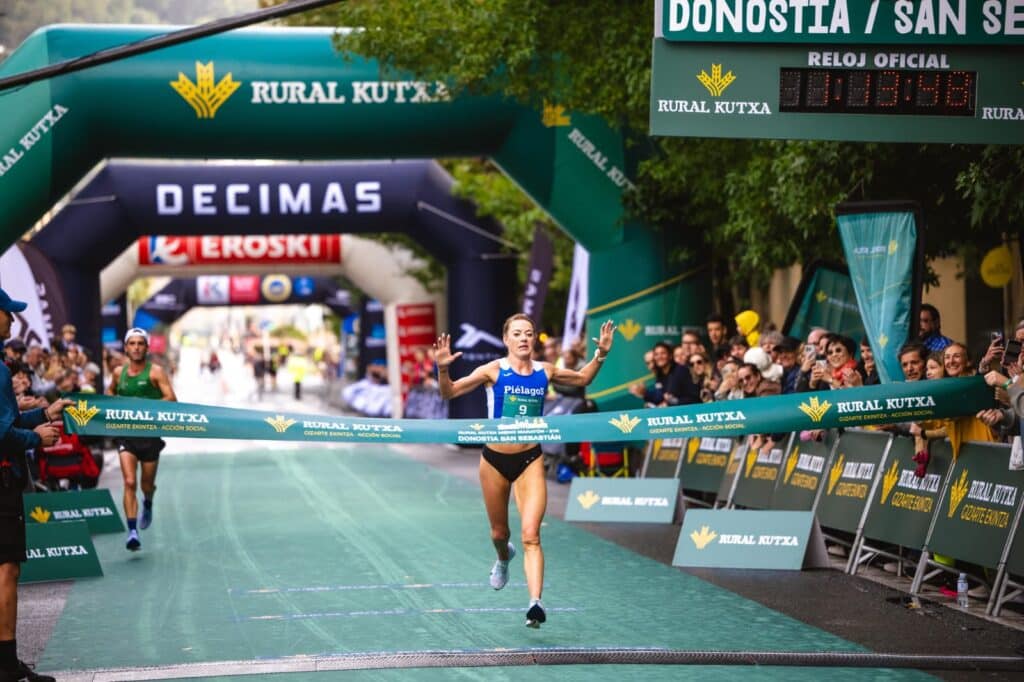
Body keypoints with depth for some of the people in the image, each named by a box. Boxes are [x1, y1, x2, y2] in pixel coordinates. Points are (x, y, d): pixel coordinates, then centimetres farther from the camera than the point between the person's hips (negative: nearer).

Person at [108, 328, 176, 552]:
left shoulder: (155, 371, -5)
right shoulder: (119, 372, 6)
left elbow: (171, 399, -13)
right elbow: (110, 392, 27)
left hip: (150, 434, -1)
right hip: (126, 433, 1)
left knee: (147, 484, 12)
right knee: (129, 482, -14)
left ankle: (147, 504, 49)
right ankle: (132, 531, -18)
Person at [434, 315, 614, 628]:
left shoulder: (545, 372, -1)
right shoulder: (493, 371, -10)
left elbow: (582, 378, 18)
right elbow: (449, 393, -10)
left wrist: (600, 355, 3)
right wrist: (443, 368, -29)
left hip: (530, 461, 0)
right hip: (495, 460, 0)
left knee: (531, 535, -14)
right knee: (499, 533, 17)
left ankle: (535, 603, -21)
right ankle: (504, 558, 54)